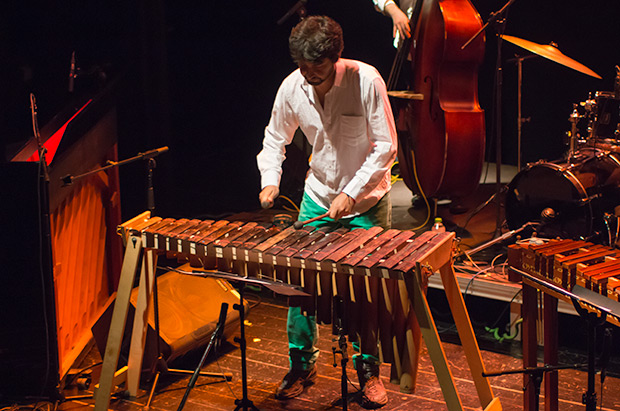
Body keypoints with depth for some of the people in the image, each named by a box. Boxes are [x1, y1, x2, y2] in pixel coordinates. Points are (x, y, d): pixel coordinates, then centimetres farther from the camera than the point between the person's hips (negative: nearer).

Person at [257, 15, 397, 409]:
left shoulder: (366, 80, -21)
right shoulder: (292, 87, -10)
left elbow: (386, 147, -17)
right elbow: (275, 139, 7)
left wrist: (351, 193, -22)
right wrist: (270, 181, -10)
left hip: (368, 200, -3)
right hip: (318, 196, 3)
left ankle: (368, 368, 20)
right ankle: (302, 364, 20)